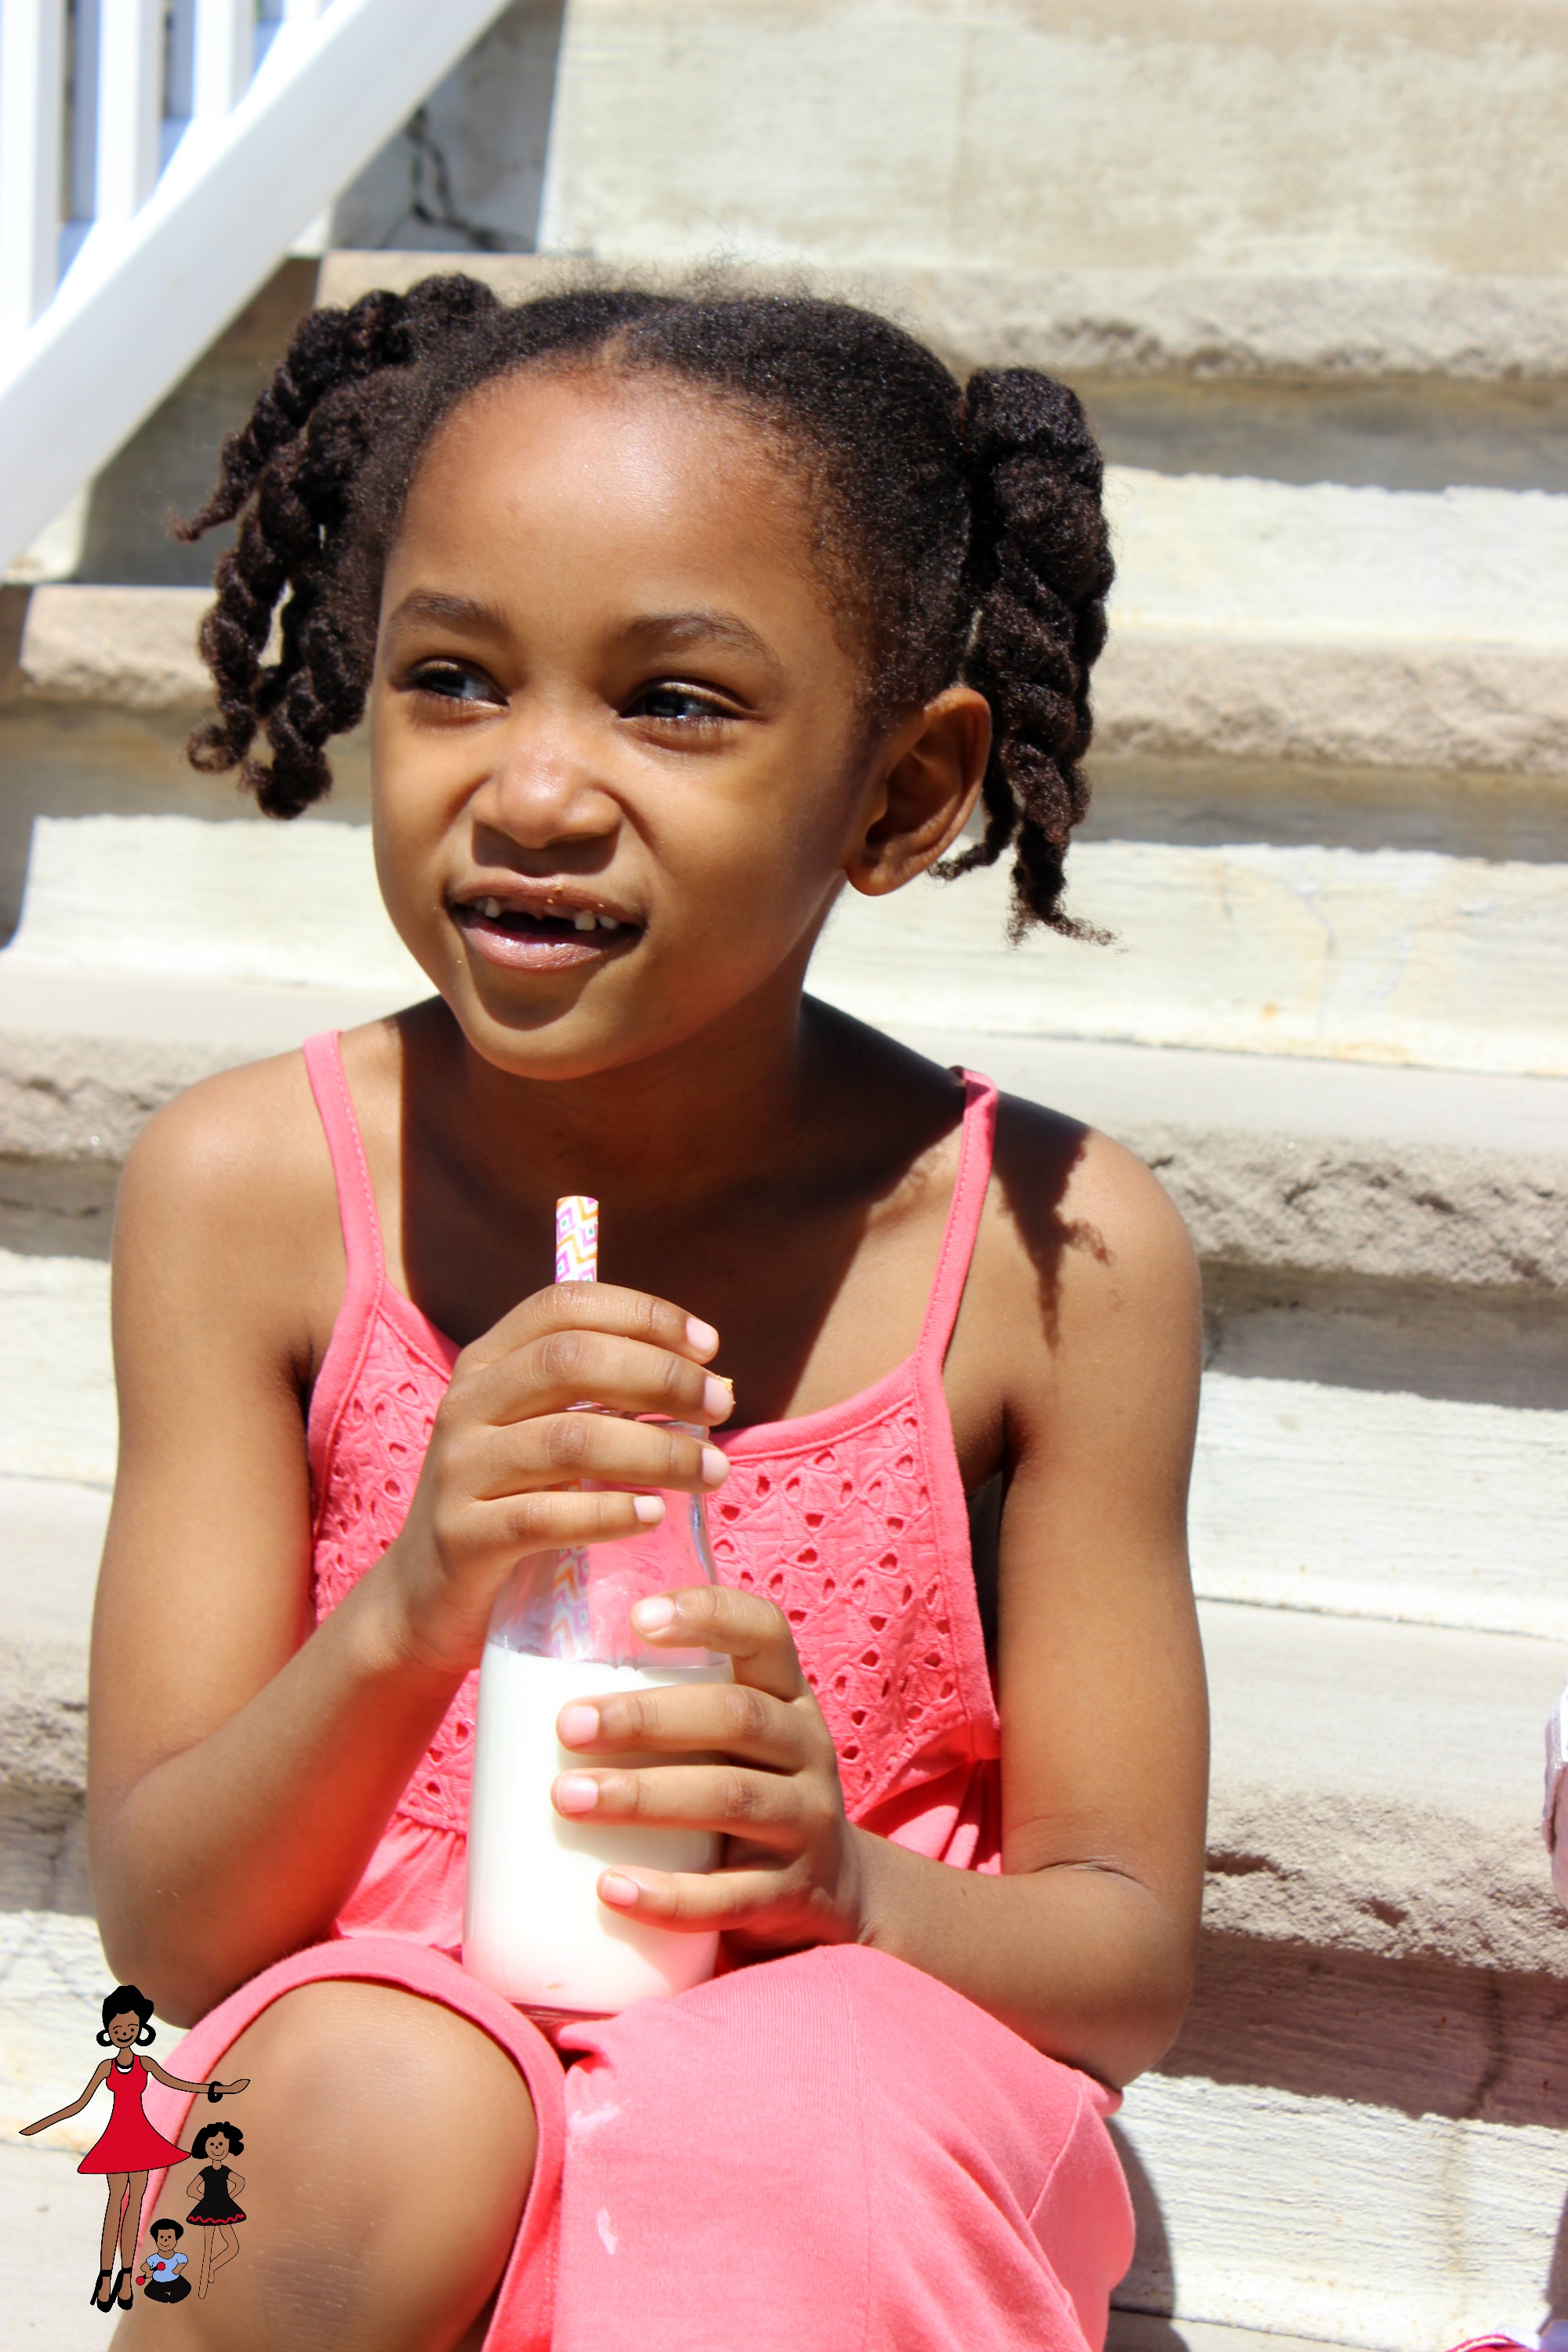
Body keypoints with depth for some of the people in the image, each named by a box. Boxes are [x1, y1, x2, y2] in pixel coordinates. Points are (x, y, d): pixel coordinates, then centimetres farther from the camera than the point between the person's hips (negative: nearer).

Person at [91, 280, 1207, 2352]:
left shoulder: (1050, 1248, -10)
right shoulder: (253, 1187, -9)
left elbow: (1129, 1965, -4)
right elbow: (166, 1926, -8)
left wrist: (850, 1887, -26)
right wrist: (407, 1618, -27)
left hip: (856, 2106, -1)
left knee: (803, 2160, -35)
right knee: (387, 2102, -33)